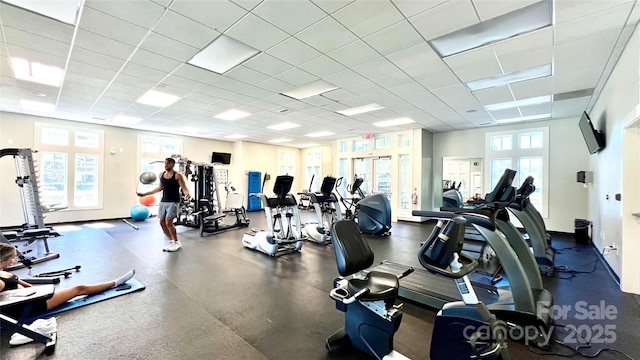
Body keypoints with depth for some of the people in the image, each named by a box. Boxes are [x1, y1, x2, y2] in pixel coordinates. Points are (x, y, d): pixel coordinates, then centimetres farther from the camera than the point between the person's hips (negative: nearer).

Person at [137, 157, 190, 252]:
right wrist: (146, 193, 23)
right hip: (163, 201, 7)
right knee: (162, 222, 6)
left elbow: (184, 188, -13)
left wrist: (186, 193, -37)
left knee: (168, 222, -13)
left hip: (173, 202, -7)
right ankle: (171, 242, 21)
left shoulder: (177, 175, -10)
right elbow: (160, 187, 21)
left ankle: (177, 242, 4)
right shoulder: (161, 174, 9)